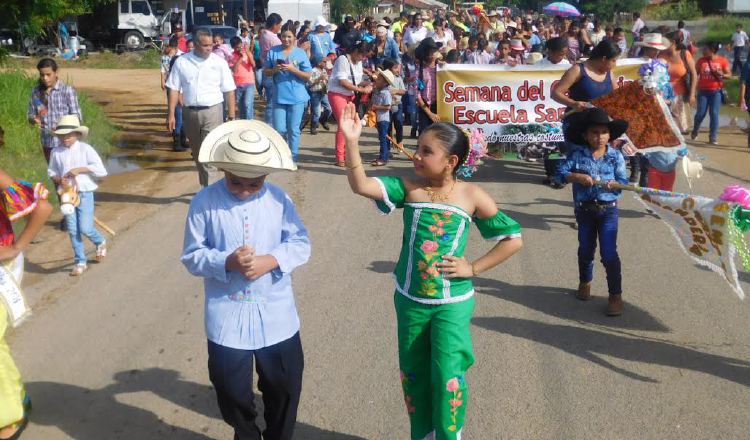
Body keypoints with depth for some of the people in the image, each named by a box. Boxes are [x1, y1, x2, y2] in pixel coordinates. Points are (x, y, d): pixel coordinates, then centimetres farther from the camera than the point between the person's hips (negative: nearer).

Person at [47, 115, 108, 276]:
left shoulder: (85, 149, -8)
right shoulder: (56, 152, 1)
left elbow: (101, 170, -12)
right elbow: (51, 171, 12)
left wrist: (80, 169, -19)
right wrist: (58, 179, -10)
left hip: (84, 193, -3)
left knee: (85, 228, -7)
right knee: (72, 230, 6)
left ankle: (100, 242, 27)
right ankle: (80, 261, 18)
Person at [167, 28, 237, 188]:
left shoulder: (219, 62, -2)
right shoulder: (181, 62, 2)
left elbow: (229, 91, -1)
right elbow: (174, 89, 3)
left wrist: (231, 116, -4)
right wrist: (171, 114, -3)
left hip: (212, 111, -3)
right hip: (190, 112, 3)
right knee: (197, 153, 13)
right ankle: (205, 187, 27)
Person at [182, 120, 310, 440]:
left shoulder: (278, 199, -4)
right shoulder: (204, 203, -9)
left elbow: (301, 245, -2)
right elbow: (192, 256, -6)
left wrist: (270, 260, -21)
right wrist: (227, 262, -25)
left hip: (276, 315, 1)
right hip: (226, 317, -1)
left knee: (284, 386, 15)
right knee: (232, 390, 12)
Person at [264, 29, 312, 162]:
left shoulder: (300, 53, 0)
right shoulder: (273, 51, 4)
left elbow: (307, 76, -2)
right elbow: (266, 72, 8)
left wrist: (292, 69, -15)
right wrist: (275, 69, -12)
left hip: (297, 97, -1)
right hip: (279, 97, 2)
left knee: (293, 129, 2)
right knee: (279, 129, 3)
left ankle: (293, 158, 14)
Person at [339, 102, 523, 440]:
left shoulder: (471, 196, -9)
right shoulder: (408, 187, -5)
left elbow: (513, 238, -2)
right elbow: (360, 185, -19)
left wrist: (473, 268, -7)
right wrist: (352, 142, -30)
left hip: (452, 303, -3)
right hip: (409, 300, 3)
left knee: (447, 375, -5)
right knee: (412, 374, 15)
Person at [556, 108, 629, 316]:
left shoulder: (616, 156, -5)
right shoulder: (578, 155, -5)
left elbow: (623, 181, -7)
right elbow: (561, 172, -11)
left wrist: (613, 184, -28)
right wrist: (578, 177, -26)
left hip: (608, 210, -2)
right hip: (584, 210, 2)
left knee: (609, 254, -6)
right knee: (585, 250, 19)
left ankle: (615, 294, 4)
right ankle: (585, 282, 43)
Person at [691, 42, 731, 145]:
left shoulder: (722, 61, -5)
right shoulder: (701, 61, 0)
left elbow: (729, 74, 1)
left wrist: (721, 75, -21)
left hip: (716, 91, -1)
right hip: (703, 91, 1)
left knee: (714, 114, -3)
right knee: (700, 113, -2)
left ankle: (712, 138, 5)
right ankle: (695, 131, 26)